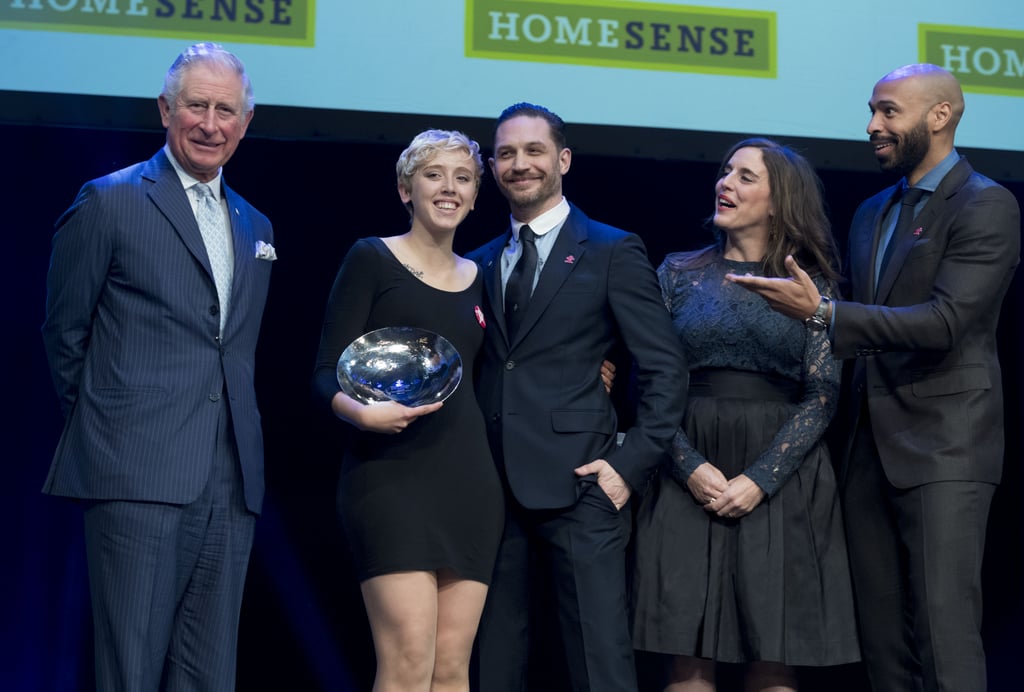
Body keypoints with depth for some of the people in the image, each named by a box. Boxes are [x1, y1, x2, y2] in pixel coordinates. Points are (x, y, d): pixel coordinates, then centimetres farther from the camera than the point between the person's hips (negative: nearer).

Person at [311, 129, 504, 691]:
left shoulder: (479, 279, 17)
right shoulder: (372, 259, 2)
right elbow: (327, 375, -3)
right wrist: (362, 412, -24)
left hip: (469, 481, 5)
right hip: (390, 475, -5)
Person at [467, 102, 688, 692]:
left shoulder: (613, 252, 3)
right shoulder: (481, 263, 17)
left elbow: (666, 372, -1)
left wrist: (630, 465, -10)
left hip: (579, 488, -4)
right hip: (493, 489, 5)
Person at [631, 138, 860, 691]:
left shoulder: (810, 286, 5)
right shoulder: (680, 273, 9)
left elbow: (822, 396, -2)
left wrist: (760, 479, -12)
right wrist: (690, 468, -9)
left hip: (781, 478, -1)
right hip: (689, 474, 1)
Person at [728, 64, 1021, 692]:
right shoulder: (872, 214, 17)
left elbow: (946, 322, -19)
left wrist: (824, 313, -24)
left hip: (942, 448, -8)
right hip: (872, 448, 8)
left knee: (944, 633, -11)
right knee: (882, 635, 8)